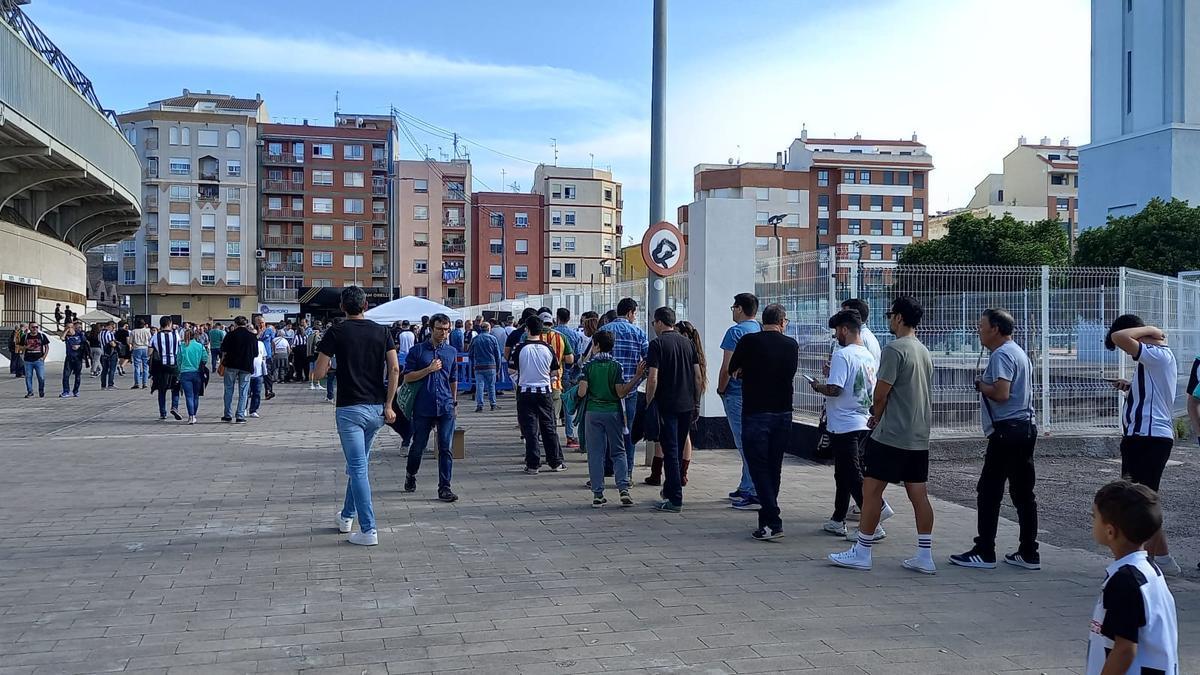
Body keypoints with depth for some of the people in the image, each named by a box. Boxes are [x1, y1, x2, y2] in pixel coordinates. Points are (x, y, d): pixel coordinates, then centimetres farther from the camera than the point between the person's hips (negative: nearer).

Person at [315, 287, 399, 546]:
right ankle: (348, 516, 34)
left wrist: (331, 367, 16)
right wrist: (388, 405, -2)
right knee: (358, 464, 21)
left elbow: (319, 373, -6)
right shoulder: (381, 331, 4)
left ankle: (368, 530, -5)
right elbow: (394, 369, -5)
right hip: (376, 408, 4)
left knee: (358, 468, -3)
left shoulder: (336, 332, -5)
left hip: (349, 409, -4)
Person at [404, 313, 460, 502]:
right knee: (418, 446, 11)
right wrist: (429, 369, -12)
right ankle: (410, 475, 37)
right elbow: (407, 377, -4)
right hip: (423, 408, -2)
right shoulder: (417, 350, 0)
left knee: (445, 449, -2)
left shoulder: (452, 352, 10)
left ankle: (444, 488, 2)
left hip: (445, 408, 2)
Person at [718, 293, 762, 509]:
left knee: (745, 443, -6)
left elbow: (727, 367, -16)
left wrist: (721, 390, -1)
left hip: (737, 394, -8)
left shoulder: (735, 332, -12)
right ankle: (746, 488, 22)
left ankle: (753, 493, -6)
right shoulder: (762, 331, 11)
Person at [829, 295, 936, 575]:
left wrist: (876, 417, 5)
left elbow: (881, 394, -14)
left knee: (871, 490, 0)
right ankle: (925, 556, 11)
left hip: (890, 436, -8)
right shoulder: (924, 352, 14)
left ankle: (861, 553, 6)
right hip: (920, 437, 8)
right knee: (919, 495, 9)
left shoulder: (895, 349, -14)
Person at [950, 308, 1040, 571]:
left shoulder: (1002, 355, -13)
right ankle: (1028, 554, 14)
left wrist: (981, 385, -6)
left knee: (989, 492, -3)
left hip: (1006, 431, -10)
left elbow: (1001, 393, -24)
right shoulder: (1019, 352, 19)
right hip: (1026, 427, 10)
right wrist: (986, 385, 16)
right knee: (1023, 492, 11)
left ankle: (984, 553, 1)